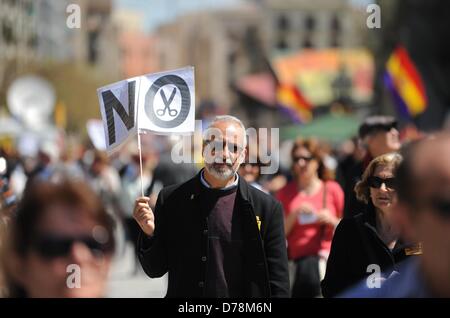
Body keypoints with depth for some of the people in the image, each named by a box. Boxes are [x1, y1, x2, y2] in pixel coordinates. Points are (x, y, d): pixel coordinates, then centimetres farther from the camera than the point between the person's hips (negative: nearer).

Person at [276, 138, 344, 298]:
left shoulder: (332, 189, 8)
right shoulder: (285, 193, 12)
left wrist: (332, 221, -6)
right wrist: (294, 215, -6)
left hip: (326, 256, -2)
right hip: (296, 259, 2)